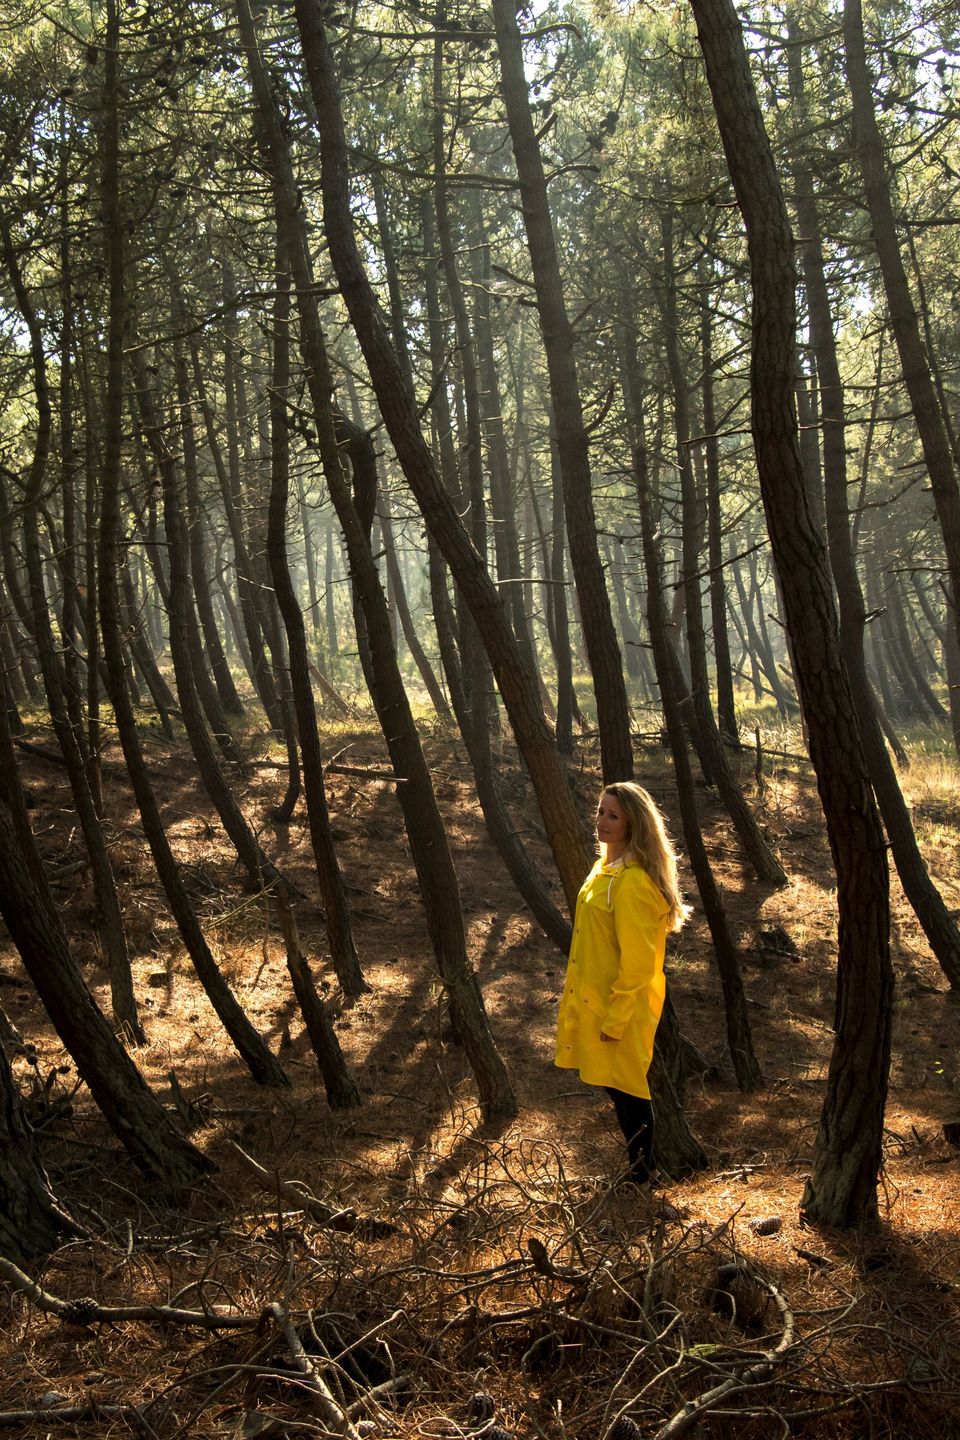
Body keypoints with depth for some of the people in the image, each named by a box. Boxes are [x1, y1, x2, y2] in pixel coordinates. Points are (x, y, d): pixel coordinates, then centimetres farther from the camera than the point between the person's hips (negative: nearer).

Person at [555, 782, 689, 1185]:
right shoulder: (607, 868, 8)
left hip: (621, 1007, -9)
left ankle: (640, 1175, 20)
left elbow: (637, 961, -22)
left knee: (626, 1091, 4)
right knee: (619, 1089, 18)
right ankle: (639, 1168, 31)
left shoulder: (632, 881, -22)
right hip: (596, 1000, 9)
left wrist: (615, 1018, -19)